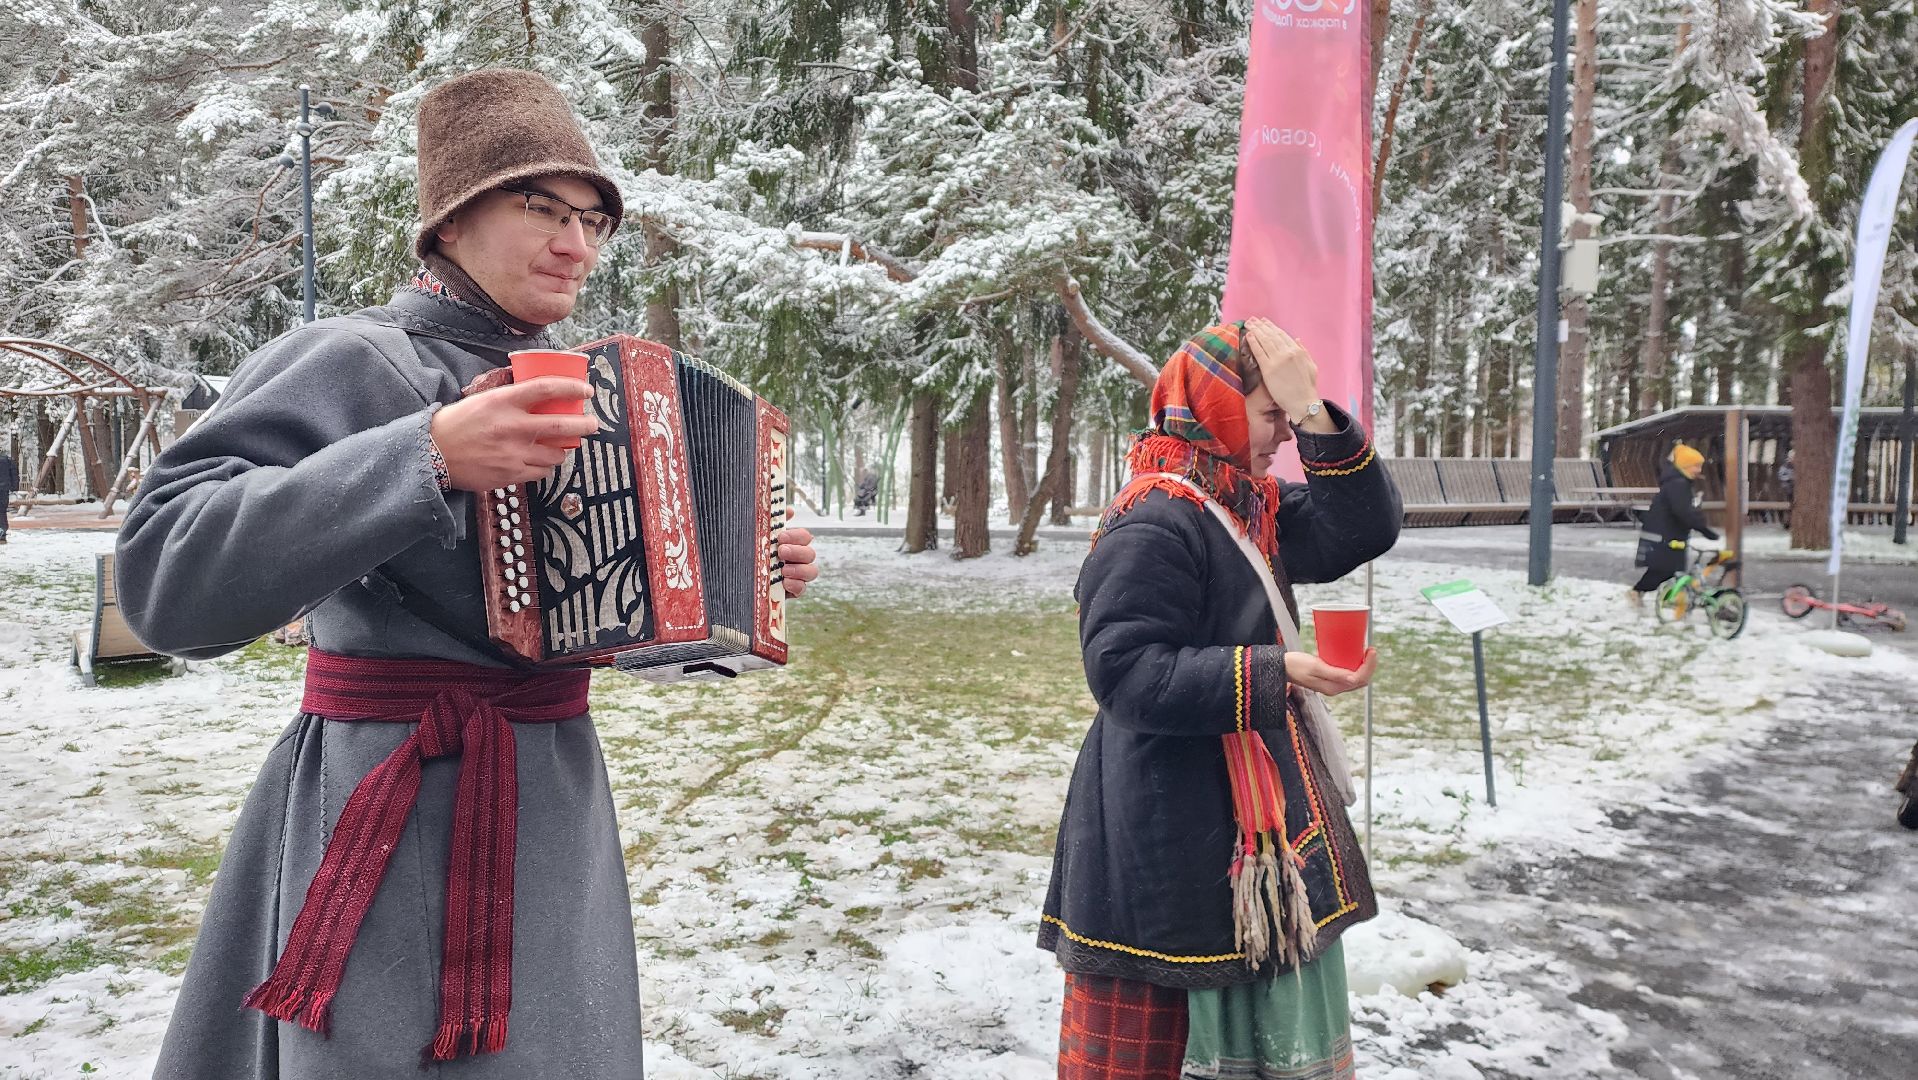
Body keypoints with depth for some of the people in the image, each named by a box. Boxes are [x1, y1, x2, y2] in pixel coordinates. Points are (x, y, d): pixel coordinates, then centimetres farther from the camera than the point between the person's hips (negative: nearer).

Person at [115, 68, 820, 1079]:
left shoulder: (566, 387, 11)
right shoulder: (357, 360, -13)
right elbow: (167, 576, -25)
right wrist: (430, 457, -32)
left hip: (556, 799, 8)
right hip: (406, 818, -8)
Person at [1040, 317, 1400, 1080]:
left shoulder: (1252, 509, 9)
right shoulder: (1151, 527, -20)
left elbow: (1364, 531, 0)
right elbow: (1128, 674, -25)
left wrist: (1313, 414, -11)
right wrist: (1275, 673, -29)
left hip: (1257, 818, 10)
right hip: (1165, 832, -10)